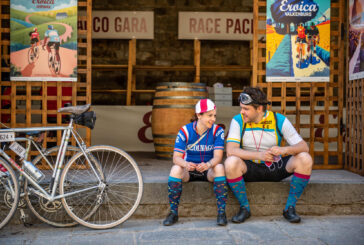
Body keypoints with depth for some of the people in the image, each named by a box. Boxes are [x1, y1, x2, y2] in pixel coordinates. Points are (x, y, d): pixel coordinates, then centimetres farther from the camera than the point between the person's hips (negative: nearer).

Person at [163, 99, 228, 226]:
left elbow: (218, 156, -19)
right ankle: (173, 212, -19)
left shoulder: (217, 131, -8)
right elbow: (176, 157, -16)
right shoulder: (185, 131, -9)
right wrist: (186, 164, -41)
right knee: (176, 169, -32)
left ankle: (221, 212, -26)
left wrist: (208, 164, -43)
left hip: (208, 169, 0)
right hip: (189, 170, 0)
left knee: (219, 168, -33)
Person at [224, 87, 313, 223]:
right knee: (231, 162, -34)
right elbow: (230, 150, -21)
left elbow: (304, 146, -12)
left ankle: (290, 208, -12)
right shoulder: (238, 121, -8)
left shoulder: (279, 120, -7)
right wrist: (258, 155, -35)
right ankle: (244, 208, -14)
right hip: (250, 168, -1)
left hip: (275, 168, 1)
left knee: (305, 159, -23)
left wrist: (284, 150, -34)